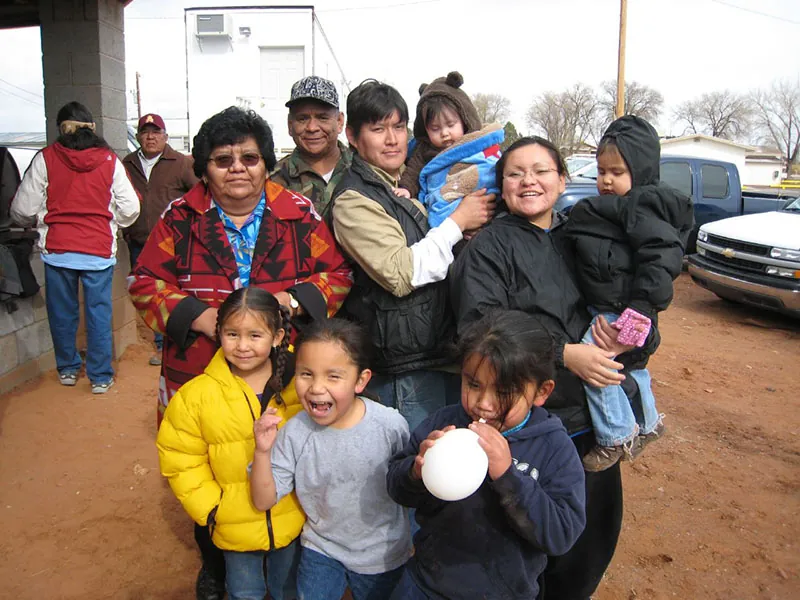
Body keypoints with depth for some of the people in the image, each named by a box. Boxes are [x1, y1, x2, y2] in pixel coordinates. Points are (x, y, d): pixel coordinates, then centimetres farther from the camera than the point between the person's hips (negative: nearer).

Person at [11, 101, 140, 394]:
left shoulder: (46, 158, -3)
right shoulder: (109, 160, -1)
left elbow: (23, 210, -1)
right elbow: (130, 209, -1)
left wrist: (41, 221, 20)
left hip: (57, 249, 0)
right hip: (100, 251, 0)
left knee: (62, 311, 15)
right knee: (99, 312, 7)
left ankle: (67, 369, 30)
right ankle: (100, 376, 14)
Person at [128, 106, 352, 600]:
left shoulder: (299, 214, 0)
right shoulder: (181, 218, 1)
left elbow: (337, 275, 2)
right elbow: (145, 283, 1)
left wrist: (292, 300, -16)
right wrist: (200, 316, -15)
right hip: (199, 373, 1)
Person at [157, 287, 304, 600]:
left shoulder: (297, 385, -12)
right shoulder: (195, 395, -14)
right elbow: (181, 461, -7)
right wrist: (209, 509, -10)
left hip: (292, 522, 1)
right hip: (236, 526, 0)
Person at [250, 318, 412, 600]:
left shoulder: (391, 426, -25)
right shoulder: (294, 433, -20)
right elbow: (264, 501, -13)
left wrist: (413, 544, -1)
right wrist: (262, 451, -28)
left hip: (381, 556, 0)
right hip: (320, 548, 1)